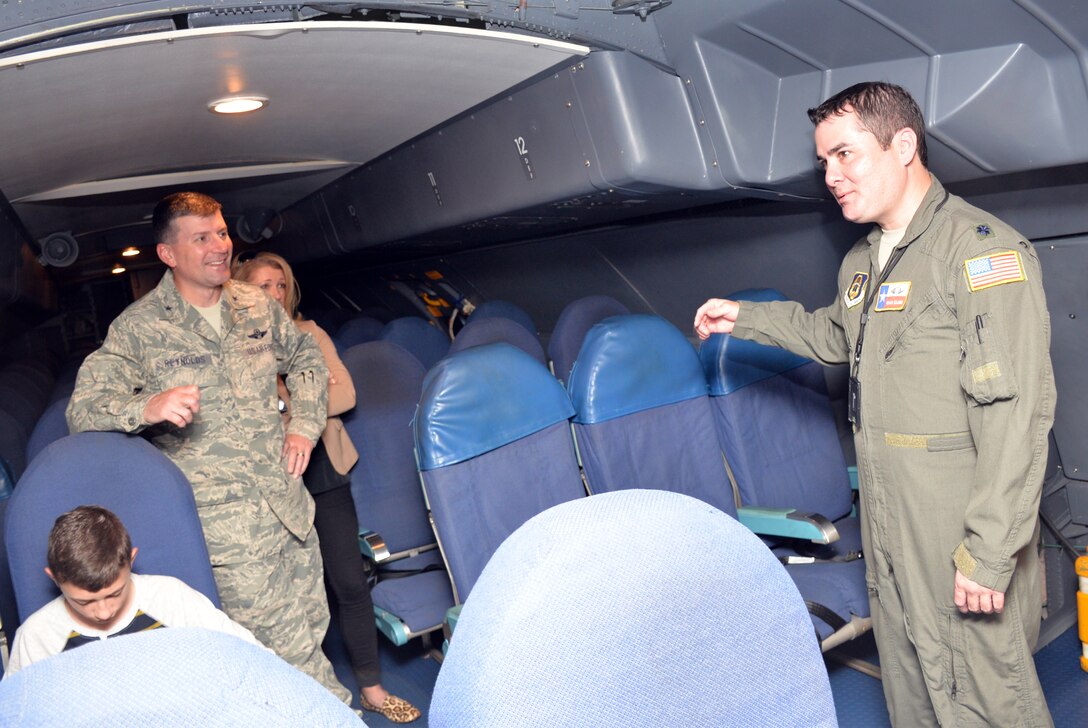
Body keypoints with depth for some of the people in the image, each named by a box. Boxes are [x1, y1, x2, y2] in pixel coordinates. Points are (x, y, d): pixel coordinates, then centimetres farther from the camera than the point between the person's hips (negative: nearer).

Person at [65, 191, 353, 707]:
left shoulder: (255, 305, 9)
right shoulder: (138, 328, -6)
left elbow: (306, 358, 23)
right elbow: (82, 409, -9)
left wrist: (304, 426, 10)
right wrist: (148, 407, -30)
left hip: (290, 504, 5)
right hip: (222, 524, -5)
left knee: (310, 633, 17)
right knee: (289, 653, -2)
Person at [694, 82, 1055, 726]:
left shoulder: (982, 250, -17)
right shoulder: (862, 263, 11)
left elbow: (1016, 415, -23)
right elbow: (835, 336, 32)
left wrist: (989, 552, -23)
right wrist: (745, 318, 25)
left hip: (964, 536, -8)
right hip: (888, 530, 8)